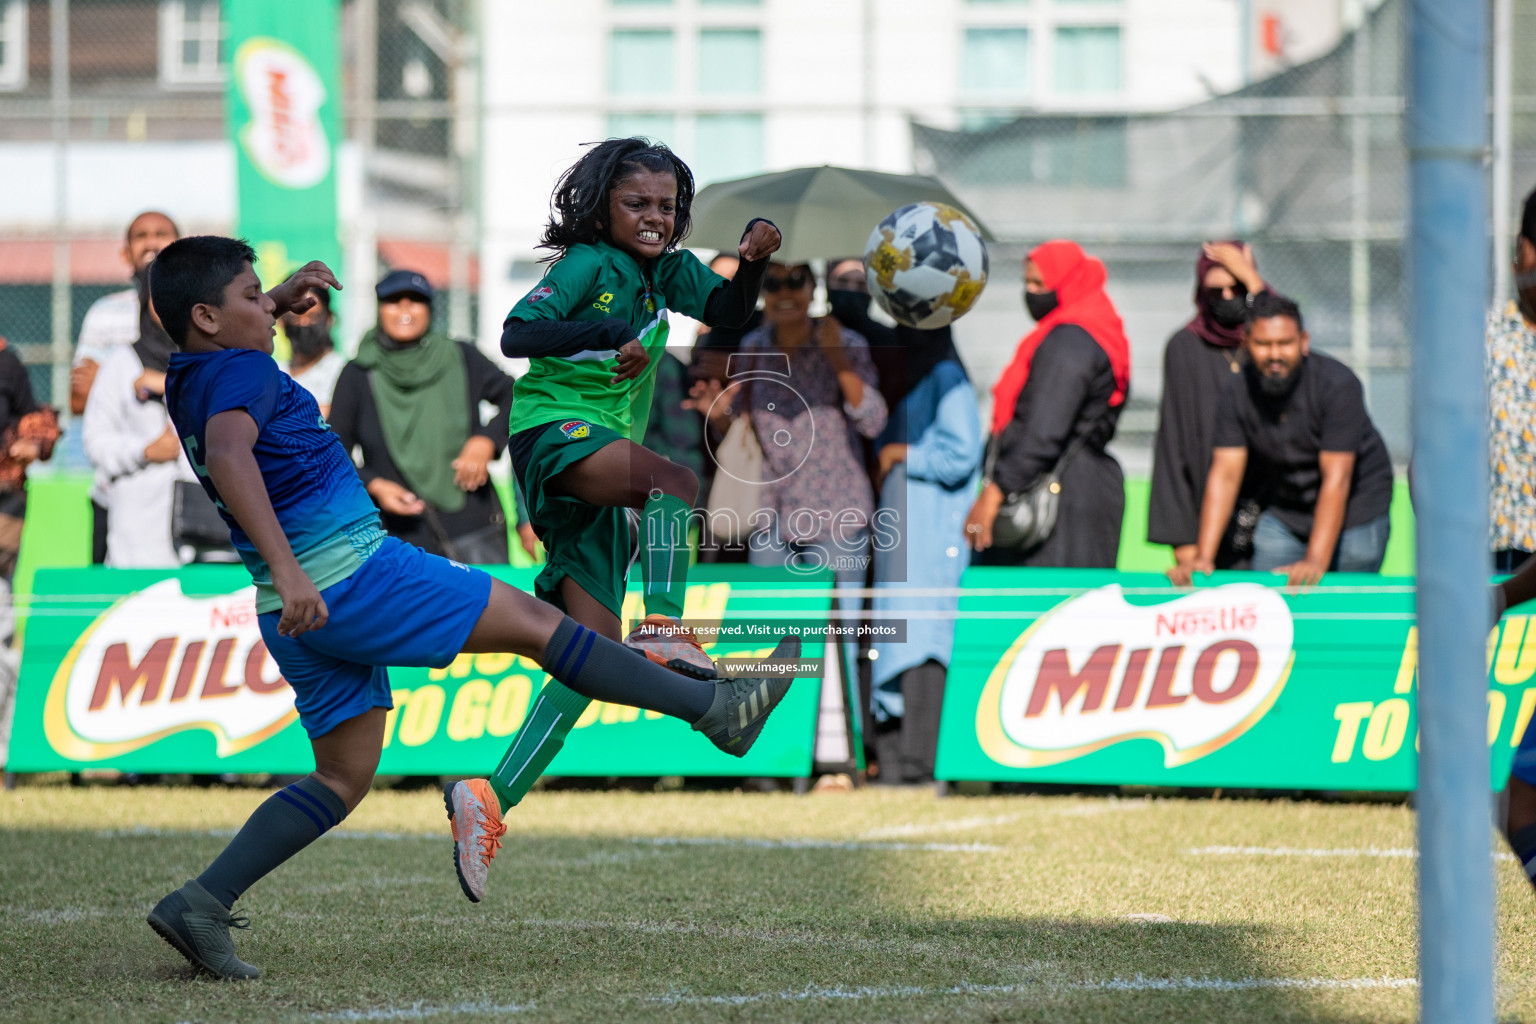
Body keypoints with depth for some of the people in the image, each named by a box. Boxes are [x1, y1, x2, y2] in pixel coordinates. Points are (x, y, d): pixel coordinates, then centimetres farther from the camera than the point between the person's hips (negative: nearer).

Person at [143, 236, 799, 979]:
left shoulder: (186, 382, 14)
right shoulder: (243, 373, -13)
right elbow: (229, 455, -34)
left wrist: (280, 302, 30)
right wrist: (286, 570, -42)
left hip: (297, 617, 10)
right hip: (349, 574, -10)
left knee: (342, 780, 13)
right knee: (531, 620, 1)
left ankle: (200, 903, 0)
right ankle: (716, 709, 7)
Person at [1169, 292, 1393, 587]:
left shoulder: (1338, 384, -22)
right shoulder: (1236, 393, -10)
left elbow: (1336, 479, -27)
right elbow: (1225, 474, -12)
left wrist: (1315, 562, -35)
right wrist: (1203, 557, -23)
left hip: (1355, 508, -4)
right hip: (1285, 512, 4)